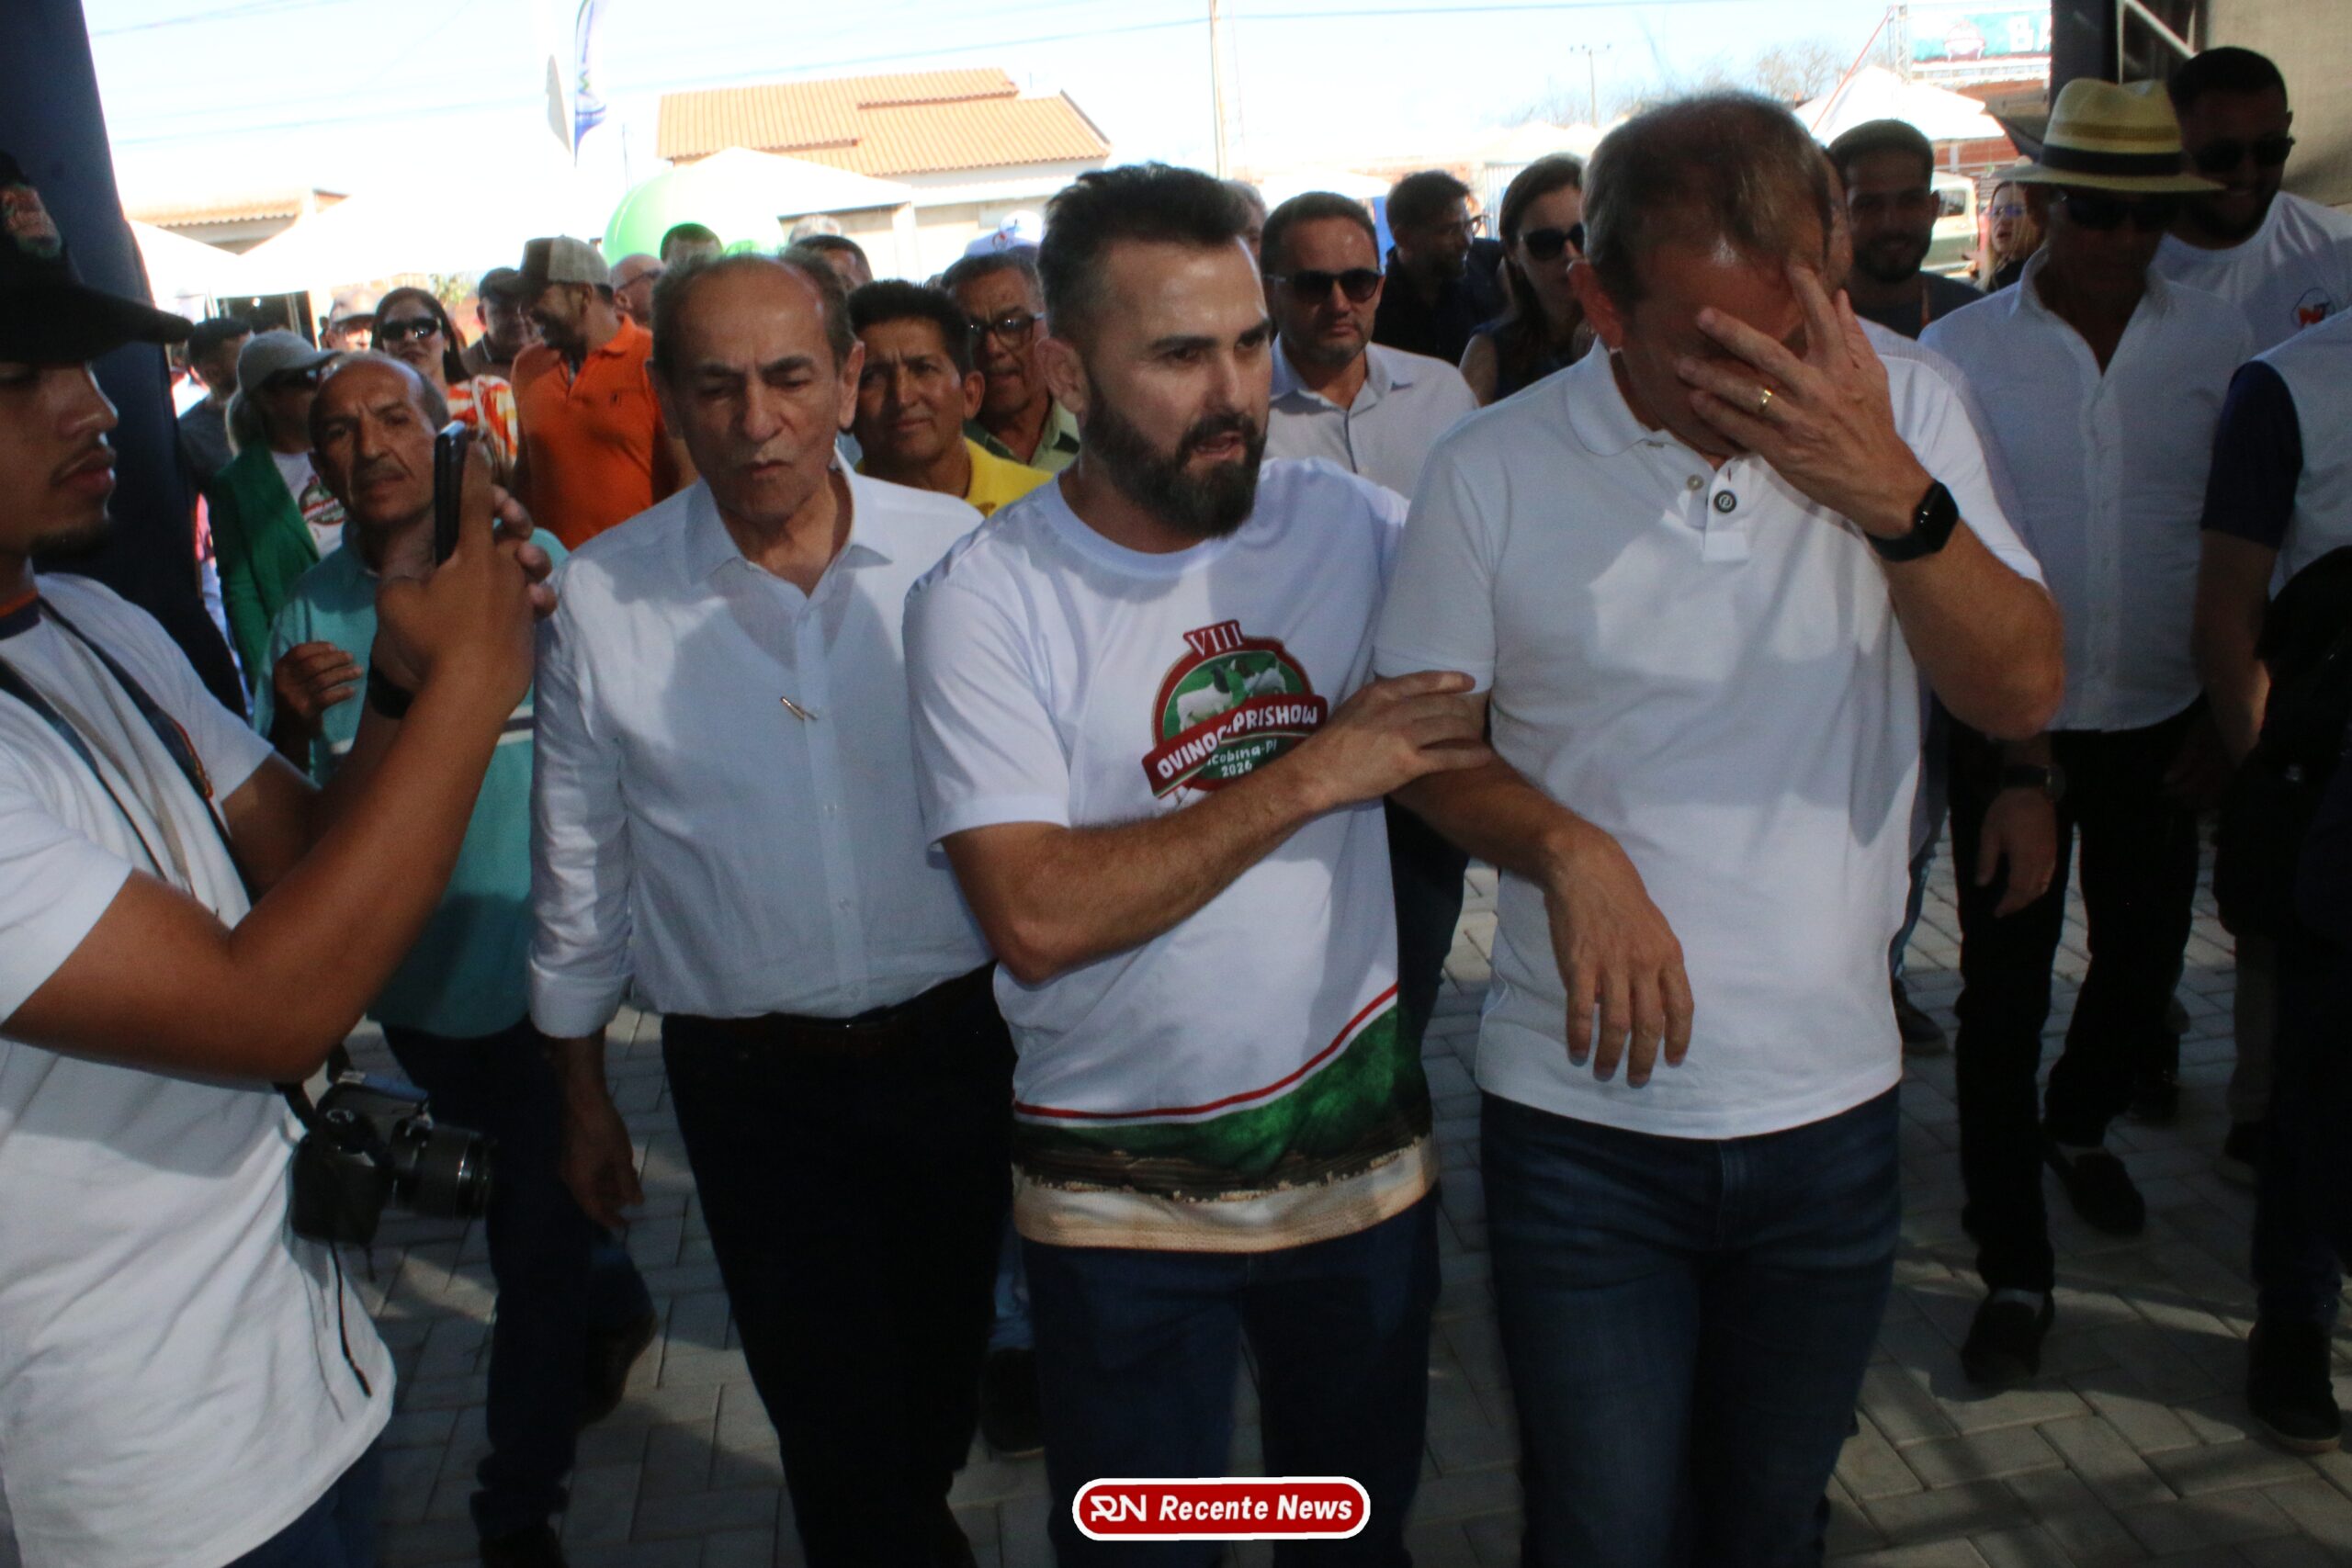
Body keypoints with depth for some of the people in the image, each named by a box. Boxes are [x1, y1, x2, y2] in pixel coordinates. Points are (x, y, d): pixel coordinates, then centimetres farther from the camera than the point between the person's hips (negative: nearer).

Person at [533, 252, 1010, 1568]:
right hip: (750, 1082, -1)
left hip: (956, 1049, 2)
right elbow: (579, 865, 2)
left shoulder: (957, 554, -10)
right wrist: (584, 1093, 9)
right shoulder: (602, 596, -9)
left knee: (943, 1384, 23)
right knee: (838, 1423, 6)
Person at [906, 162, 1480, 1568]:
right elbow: (1037, 915, -22)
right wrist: (1308, 775, -23)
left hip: (1362, 1146, 3)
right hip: (1123, 1195, -2)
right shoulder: (987, 596, -14)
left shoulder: (1354, 526, -4)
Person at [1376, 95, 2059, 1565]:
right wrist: (1568, 850, -20)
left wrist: (1898, 496, -26)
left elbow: (2024, 693, -10)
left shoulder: (1903, 411, -4)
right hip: (1585, 1118, -2)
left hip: (1830, 1105, 2)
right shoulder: (1493, 472, -10)